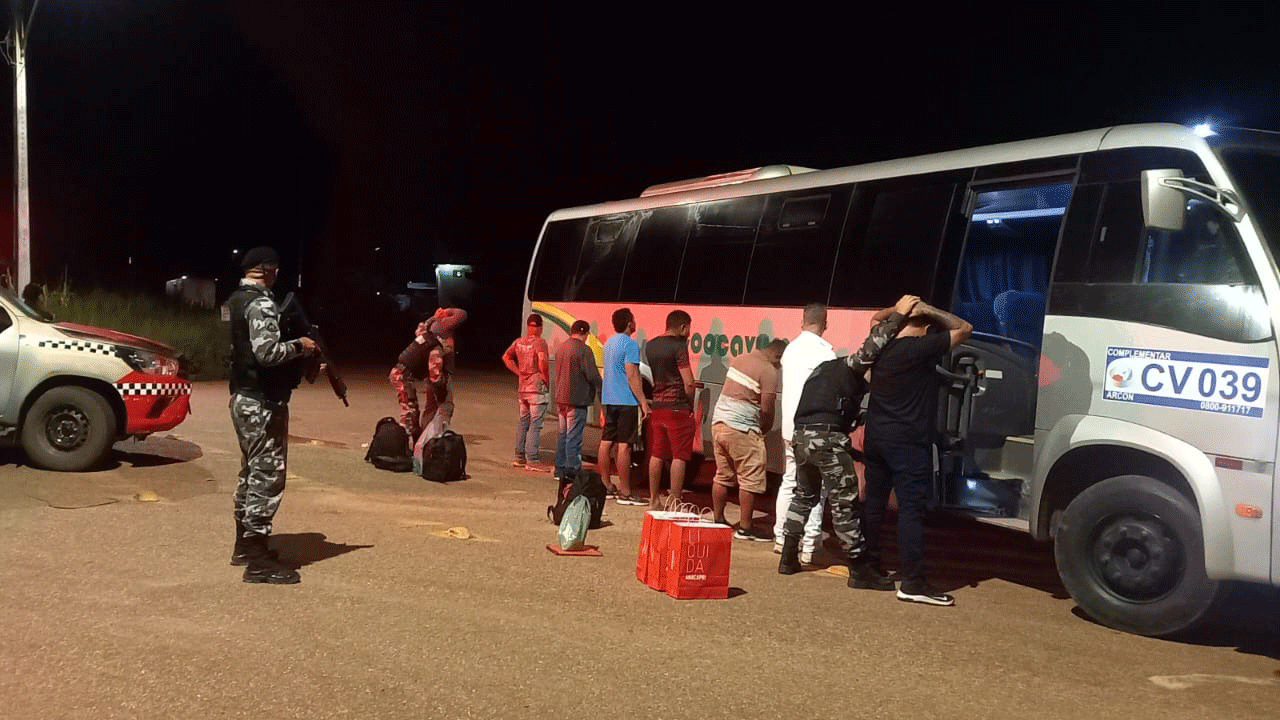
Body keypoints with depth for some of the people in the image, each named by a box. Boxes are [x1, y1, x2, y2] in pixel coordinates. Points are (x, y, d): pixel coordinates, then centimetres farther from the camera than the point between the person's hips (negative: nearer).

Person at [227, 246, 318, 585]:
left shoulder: (238, 299, 13)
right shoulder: (260, 303, -17)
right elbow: (267, 352, -27)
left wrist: (294, 348, 8)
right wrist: (299, 346, -11)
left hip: (244, 397, 10)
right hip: (262, 402, -10)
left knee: (251, 473, 19)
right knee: (267, 476, -8)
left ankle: (245, 545, 28)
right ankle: (258, 561, -6)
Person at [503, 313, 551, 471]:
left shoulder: (519, 342, 8)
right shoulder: (540, 342, -13)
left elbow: (506, 357, 15)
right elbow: (542, 362, -26)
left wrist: (519, 372, 13)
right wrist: (546, 378, -12)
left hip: (522, 387, 7)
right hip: (537, 387, -7)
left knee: (523, 423, 16)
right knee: (535, 425, -4)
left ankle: (519, 457, 20)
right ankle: (532, 460, -3)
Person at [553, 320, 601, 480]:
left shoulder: (561, 348, 10)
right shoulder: (583, 350, -15)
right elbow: (592, 375, -16)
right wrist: (601, 389, 1)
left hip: (560, 398, 8)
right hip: (576, 400, -8)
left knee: (562, 435, 15)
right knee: (574, 437, -5)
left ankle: (560, 469, 20)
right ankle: (572, 470, -3)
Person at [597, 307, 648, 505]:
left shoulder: (609, 342, 14)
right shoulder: (629, 344, -13)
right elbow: (632, 376, -18)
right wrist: (643, 401, -16)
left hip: (609, 399, 9)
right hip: (626, 401, -9)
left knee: (606, 442, 11)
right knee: (624, 445, -7)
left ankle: (605, 486, 18)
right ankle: (625, 493, -5)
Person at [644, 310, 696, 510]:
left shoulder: (650, 345, 10)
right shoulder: (679, 346, -12)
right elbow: (688, 383, -15)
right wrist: (691, 404, -2)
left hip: (656, 406, 7)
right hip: (677, 407, -7)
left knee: (657, 454, 13)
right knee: (679, 456, -1)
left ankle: (653, 500, 18)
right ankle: (675, 502, -1)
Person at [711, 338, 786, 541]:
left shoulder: (740, 359, 13)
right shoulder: (768, 371, -11)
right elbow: (767, 409, -14)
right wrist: (765, 429, 6)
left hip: (719, 421, 9)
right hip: (742, 429, -8)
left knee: (723, 475, 16)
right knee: (750, 479, -1)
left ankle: (718, 519, 23)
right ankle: (745, 527, 2)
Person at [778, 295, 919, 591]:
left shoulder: (827, 369, 29)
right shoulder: (850, 368, 4)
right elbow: (871, 347, -15)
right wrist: (897, 314, -11)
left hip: (802, 436, 9)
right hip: (827, 438, -9)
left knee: (804, 495, 23)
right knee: (845, 503, -4)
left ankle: (789, 558, 25)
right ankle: (860, 569, -1)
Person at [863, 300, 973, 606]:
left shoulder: (881, 348, 9)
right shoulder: (921, 348, -14)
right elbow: (964, 329, -8)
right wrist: (928, 311, -3)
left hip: (876, 437, 8)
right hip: (908, 442, -8)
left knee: (874, 503, 15)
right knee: (911, 509, -7)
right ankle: (912, 583, -9)